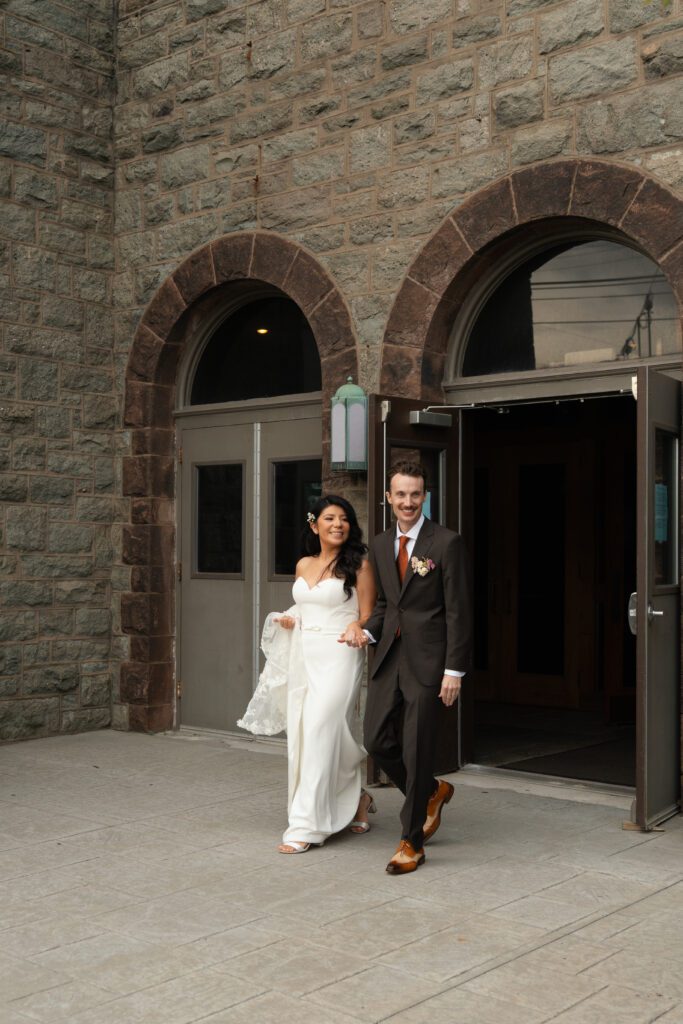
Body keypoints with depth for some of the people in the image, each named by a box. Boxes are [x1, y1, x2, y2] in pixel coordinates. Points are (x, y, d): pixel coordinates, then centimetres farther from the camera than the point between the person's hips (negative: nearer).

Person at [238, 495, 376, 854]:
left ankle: (306, 825, -2)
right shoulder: (304, 565, 13)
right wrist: (290, 621, 4)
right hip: (303, 656, 7)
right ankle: (355, 801, 28)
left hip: (337, 656, -6)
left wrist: (357, 629, -25)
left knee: (320, 734, -11)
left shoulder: (358, 564, -3)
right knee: (299, 736, 8)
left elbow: (367, 616, -4)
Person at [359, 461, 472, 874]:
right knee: (378, 740, 5)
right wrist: (369, 631, 1)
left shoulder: (446, 543, -9)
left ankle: (411, 843, 15)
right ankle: (432, 792, 32)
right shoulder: (381, 545, 10)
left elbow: (458, 611, -10)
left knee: (416, 751, 0)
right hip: (390, 655, 6)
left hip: (426, 660, -6)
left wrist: (454, 670, -14)